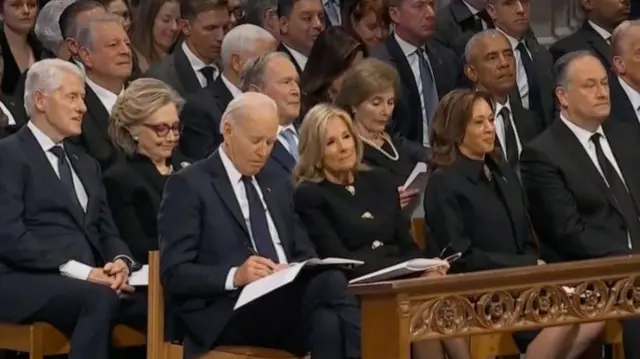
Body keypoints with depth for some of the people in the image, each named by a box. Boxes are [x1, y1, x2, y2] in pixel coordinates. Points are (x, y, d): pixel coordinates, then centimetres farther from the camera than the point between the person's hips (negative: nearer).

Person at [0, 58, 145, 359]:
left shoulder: (85, 163, 25)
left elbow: (106, 231, 21)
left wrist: (121, 262, -5)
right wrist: (79, 272, -19)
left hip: (90, 282, 7)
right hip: (27, 282, -7)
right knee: (101, 299, -36)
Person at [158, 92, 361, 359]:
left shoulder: (277, 187, 25)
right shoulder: (189, 185, 3)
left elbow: (305, 255, 22)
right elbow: (174, 273, -4)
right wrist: (235, 276, -21)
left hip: (284, 305, 6)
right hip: (224, 315, -6)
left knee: (328, 321, -33)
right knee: (330, 282, -33)